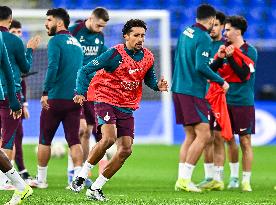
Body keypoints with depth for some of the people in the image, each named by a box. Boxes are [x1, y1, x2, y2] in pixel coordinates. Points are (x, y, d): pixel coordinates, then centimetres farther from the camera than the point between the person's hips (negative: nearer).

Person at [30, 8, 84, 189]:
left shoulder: (56, 41, -7)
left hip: (56, 99, -6)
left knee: (45, 140, 8)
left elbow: (52, 68, -20)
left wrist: (45, 92, -20)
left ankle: (41, 179, 14)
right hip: (75, 99, 6)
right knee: (74, 140, 3)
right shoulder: (77, 44, 15)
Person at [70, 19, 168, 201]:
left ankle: (96, 188, 8)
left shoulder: (148, 57, 3)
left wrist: (158, 86, -3)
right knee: (109, 138, -29)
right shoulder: (115, 54, -14)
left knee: (126, 150, -3)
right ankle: (82, 176, -12)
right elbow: (85, 70, -13)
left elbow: (149, 79, 20)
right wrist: (81, 92, -28)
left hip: (127, 108, 6)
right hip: (106, 102, -6)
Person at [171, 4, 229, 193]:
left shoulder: (186, 32, 13)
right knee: (204, 135, -9)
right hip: (192, 92, -9)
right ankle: (184, 179, -13)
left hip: (179, 89, 9)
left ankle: (182, 179, 10)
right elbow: (201, 66, -21)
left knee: (191, 136, 13)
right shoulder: (204, 38, -13)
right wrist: (221, 81, -11)